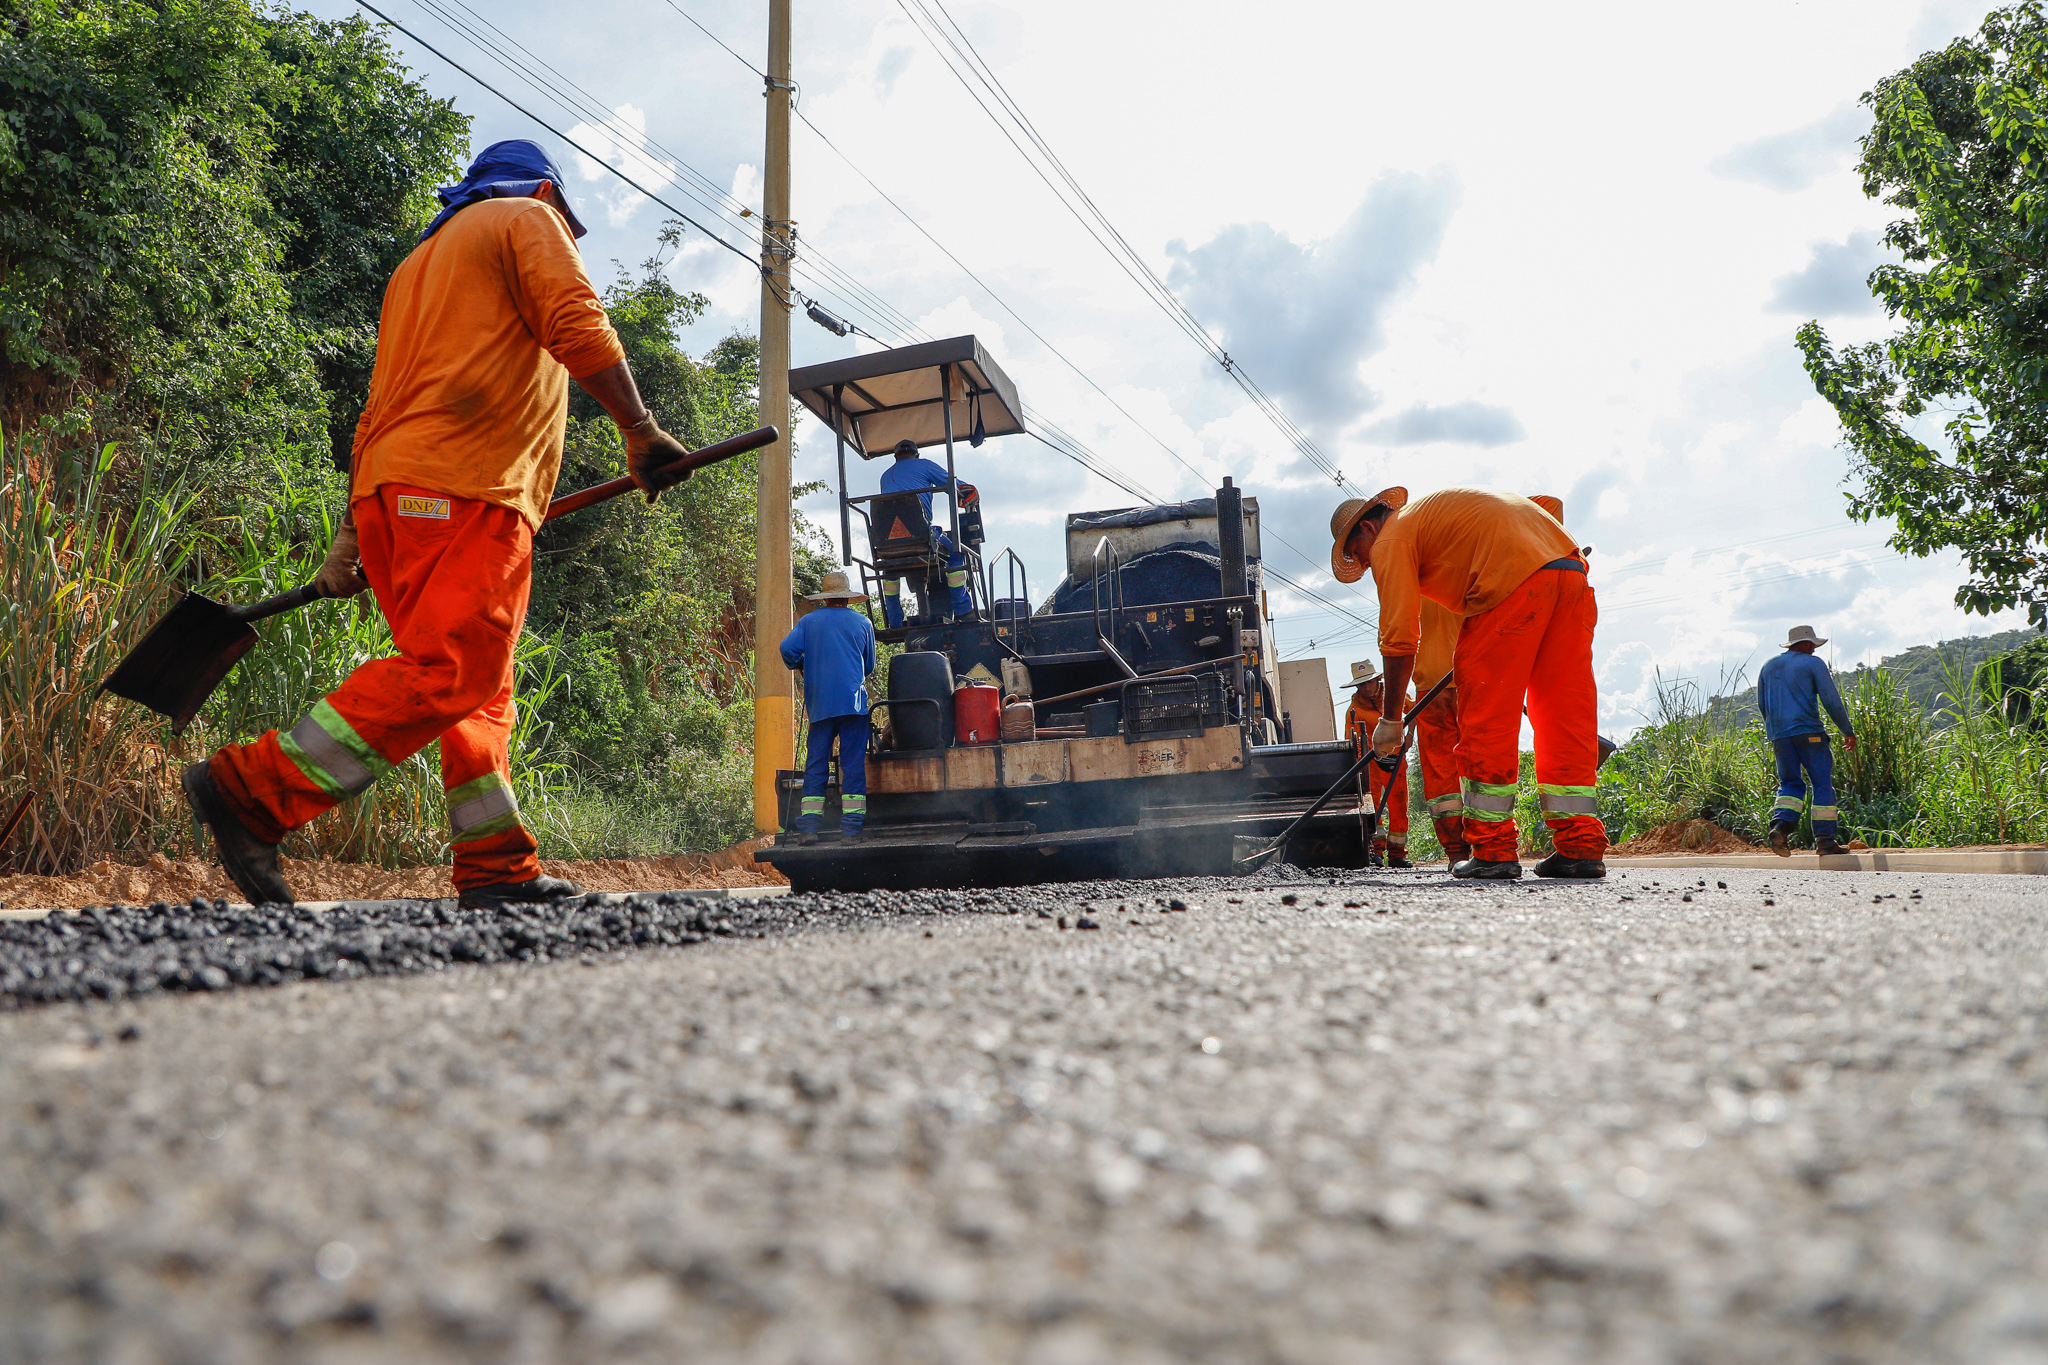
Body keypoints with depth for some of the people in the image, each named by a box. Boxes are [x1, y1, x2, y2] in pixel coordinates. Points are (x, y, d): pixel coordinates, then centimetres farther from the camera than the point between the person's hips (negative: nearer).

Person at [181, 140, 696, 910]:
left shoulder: (420, 262, 34)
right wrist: (640, 430, -5)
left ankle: (497, 869, 3)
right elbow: (578, 327, -7)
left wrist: (352, 537, 24)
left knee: (479, 689, 7)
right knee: (445, 674, -16)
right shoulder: (526, 220, 13)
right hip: (465, 487, -9)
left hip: (394, 496, 9)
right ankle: (251, 792, -18)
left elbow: (379, 412, 27)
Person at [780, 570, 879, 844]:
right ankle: (852, 827, -4)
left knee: (815, 763, 5)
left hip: (819, 705, 2)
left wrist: (801, 667, 14)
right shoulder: (862, 622, 9)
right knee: (853, 763, -1)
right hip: (853, 702, -1)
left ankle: (808, 826, 0)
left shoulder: (809, 621, 9)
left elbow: (787, 649, -5)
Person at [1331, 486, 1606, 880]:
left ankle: (1493, 850, 1)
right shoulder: (1435, 510, 33)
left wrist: (1391, 719, 8)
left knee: (1486, 719, -1)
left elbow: (1399, 638, -1)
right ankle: (1581, 847, 6)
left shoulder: (1391, 540, 7)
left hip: (1514, 581, -9)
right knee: (1566, 718, 8)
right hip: (1570, 568, 9)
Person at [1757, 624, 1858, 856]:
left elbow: (1762, 705, 20)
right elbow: (1831, 700, -3)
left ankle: (1780, 825, -11)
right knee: (1822, 783, 1)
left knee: (1790, 783, 12)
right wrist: (1848, 731, 3)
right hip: (1808, 732, -5)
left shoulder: (1768, 667, 17)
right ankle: (1825, 838, -2)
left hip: (1778, 735, 5)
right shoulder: (1813, 663, 1)